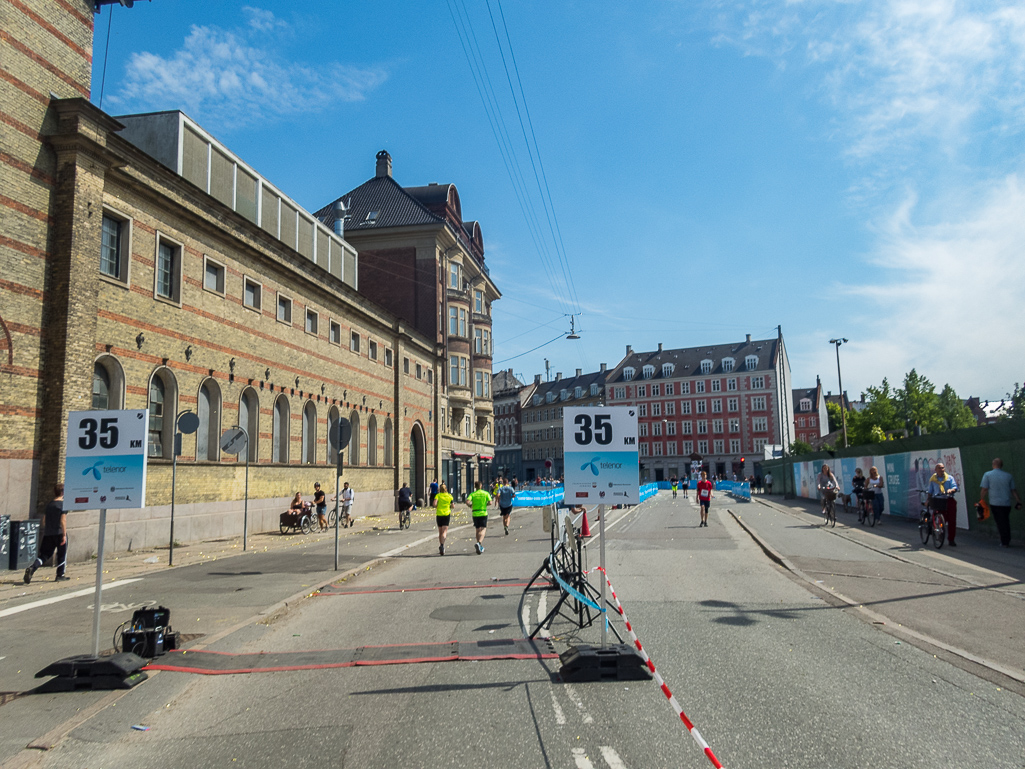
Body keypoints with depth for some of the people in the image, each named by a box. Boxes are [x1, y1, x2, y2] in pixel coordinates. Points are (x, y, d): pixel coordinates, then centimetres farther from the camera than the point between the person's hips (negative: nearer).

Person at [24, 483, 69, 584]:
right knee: (62, 555, 8)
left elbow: (44, 520, 15)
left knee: (44, 554, 8)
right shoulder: (63, 504, -8)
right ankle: (60, 576, 12)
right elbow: (63, 520, -15)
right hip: (59, 533, -5)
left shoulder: (49, 505, 11)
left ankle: (31, 568, -17)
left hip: (48, 534, 5)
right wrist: (64, 534, -13)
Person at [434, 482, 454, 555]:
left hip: (439, 514, 1)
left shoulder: (438, 495, 0)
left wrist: (436, 507, 6)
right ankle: (442, 545, -30)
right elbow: (452, 506, 9)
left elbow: (434, 504, -14)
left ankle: (441, 546, 18)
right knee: (444, 531, -8)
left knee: (440, 532, 13)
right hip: (447, 514, -1)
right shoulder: (449, 496, 5)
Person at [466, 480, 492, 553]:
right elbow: (490, 502, -9)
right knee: (483, 529, -3)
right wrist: (485, 504, 11)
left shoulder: (472, 494, 1)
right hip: (483, 513, -2)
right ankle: (479, 543, -29)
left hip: (475, 514, 2)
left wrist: (470, 505, 5)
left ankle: (480, 547, 19)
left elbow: (467, 501, -15)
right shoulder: (486, 493, 0)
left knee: (477, 530, 14)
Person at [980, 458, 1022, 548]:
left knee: (1000, 523, 4)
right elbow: (1013, 490, 10)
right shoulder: (1009, 475, 6)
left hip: (994, 503, -3)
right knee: (1006, 522, 14)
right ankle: (1007, 541, 18)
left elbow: (984, 490, -7)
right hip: (1006, 503, 3)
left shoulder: (987, 475, -3)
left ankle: (1004, 542, 5)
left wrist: (983, 500, 5)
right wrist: (1018, 502, 17)